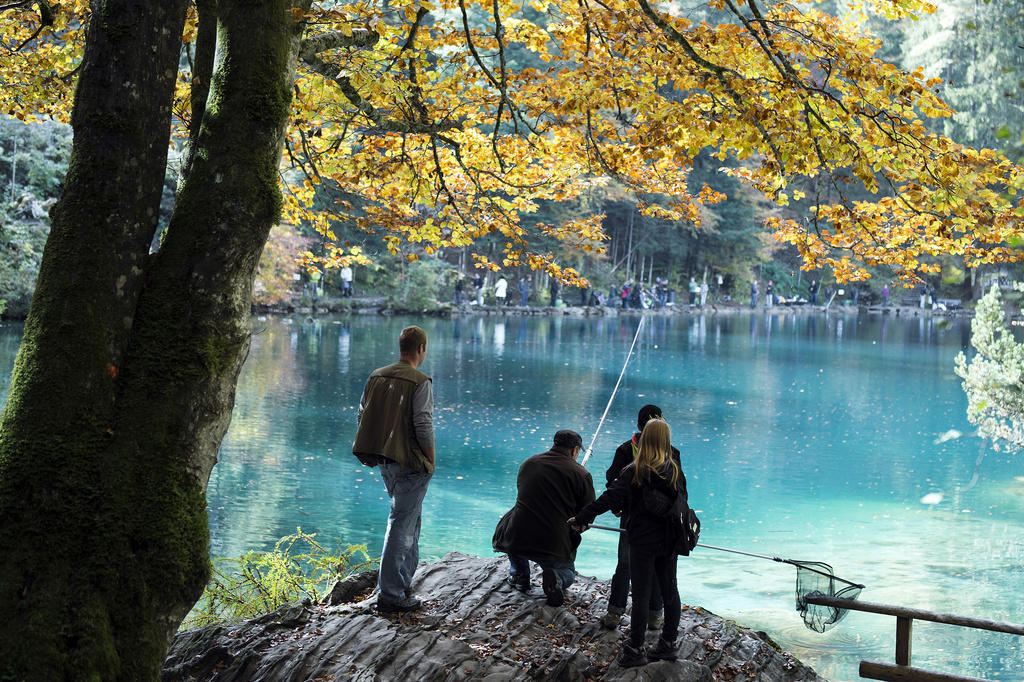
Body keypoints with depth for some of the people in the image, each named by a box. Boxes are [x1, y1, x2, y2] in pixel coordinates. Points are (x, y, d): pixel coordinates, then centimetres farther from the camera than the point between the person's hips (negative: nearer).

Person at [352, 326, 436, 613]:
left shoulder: (376, 377, 8)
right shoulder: (420, 382, -14)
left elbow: (361, 417, 10)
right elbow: (423, 424, -18)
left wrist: (378, 452, 16)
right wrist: (429, 456, -4)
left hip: (385, 463, 8)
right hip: (411, 464, -8)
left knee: (409, 518, 23)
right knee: (401, 525, -3)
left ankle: (403, 581, 30)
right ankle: (390, 594, 0)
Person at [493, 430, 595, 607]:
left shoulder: (528, 464, 7)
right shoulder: (581, 474, -5)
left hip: (516, 541, 2)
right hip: (555, 547, -2)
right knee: (568, 573, 28)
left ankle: (519, 575, 27)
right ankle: (555, 578, -7)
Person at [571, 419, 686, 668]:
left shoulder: (634, 472, -13)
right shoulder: (676, 471, 1)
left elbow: (609, 499, -17)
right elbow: (682, 504, 11)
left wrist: (581, 519, -12)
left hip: (642, 542, -5)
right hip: (669, 541, 5)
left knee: (641, 594, 0)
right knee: (669, 590, 14)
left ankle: (635, 650, 6)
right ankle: (668, 644, 23)